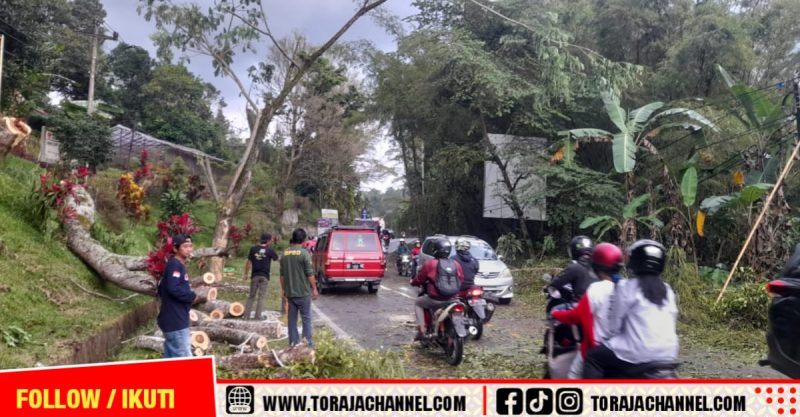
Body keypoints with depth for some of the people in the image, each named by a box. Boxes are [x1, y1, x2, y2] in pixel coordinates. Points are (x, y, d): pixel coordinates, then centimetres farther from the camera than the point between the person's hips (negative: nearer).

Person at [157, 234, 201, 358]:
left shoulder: (178, 265, 16)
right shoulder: (175, 265, -14)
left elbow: (162, 289, 19)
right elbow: (174, 289, -28)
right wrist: (193, 297, -14)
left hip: (174, 320, 10)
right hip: (175, 321, -10)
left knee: (171, 359, 15)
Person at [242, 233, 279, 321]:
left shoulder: (253, 249, 2)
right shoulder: (269, 251, -5)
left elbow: (248, 262, 5)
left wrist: (246, 274, 13)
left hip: (255, 275, 2)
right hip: (265, 276, -2)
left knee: (251, 296, 10)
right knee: (261, 297, 3)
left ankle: (246, 316, 7)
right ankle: (257, 316, 2)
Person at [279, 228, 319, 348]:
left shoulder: (285, 253, 5)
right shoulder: (304, 253, -13)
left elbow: (282, 274, 10)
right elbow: (310, 274, -13)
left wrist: (283, 289, 19)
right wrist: (314, 289, -5)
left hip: (289, 292, 5)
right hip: (303, 292, -5)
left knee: (292, 317, 11)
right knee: (306, 317, 5)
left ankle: (293, 341, 14)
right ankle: (307, 341, 6)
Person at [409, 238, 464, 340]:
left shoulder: (430, 264, -8)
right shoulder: (456, 264, 5)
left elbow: (419, 279, 1)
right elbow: (461, 280, 15)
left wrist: (413, 282, 24)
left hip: (436, 299, -4)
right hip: (453, 298, 4)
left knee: (418, 303, 22)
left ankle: (421, 330, 8)